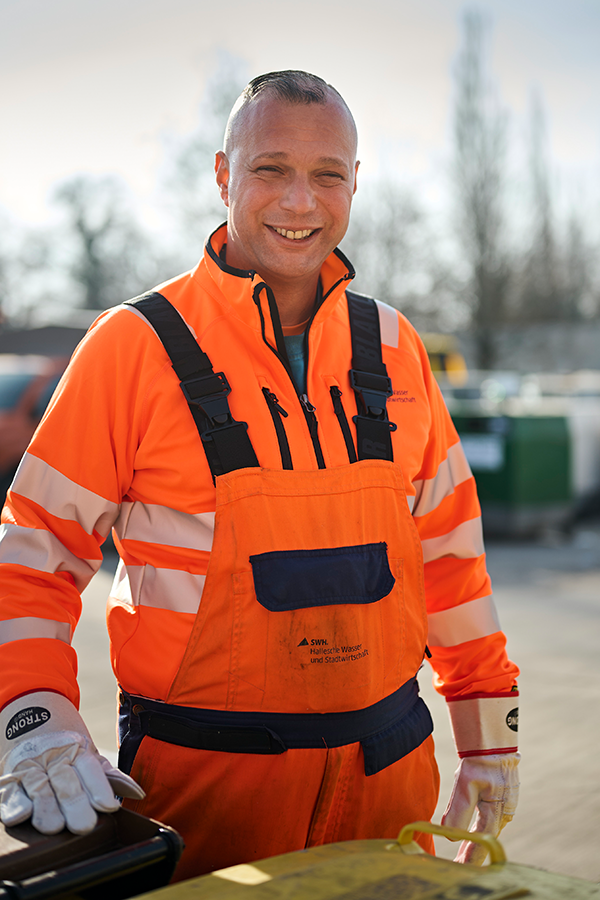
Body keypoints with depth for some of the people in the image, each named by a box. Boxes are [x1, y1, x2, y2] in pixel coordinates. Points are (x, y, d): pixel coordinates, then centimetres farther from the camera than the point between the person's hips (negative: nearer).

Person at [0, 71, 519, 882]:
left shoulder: (393, 349, 4)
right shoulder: (136, 346, -8)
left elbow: (450, 546, 11)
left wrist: (491, 737, 12)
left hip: (388, 770, 4)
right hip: (204, 778, -3)